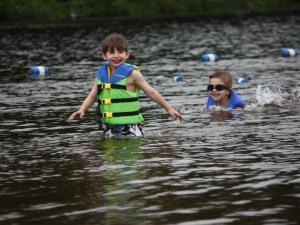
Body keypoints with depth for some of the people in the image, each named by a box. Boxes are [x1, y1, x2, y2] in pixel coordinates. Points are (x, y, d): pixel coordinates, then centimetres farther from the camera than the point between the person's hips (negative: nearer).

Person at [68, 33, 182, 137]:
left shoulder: (131, 74, -6)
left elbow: (151, 92, -2)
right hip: (109, 127, 4)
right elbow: (92, 95, 11)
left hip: (130, 127, -4)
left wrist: (169, 108, -2)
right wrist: (82, 110, -7)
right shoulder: (101, 74, 8)